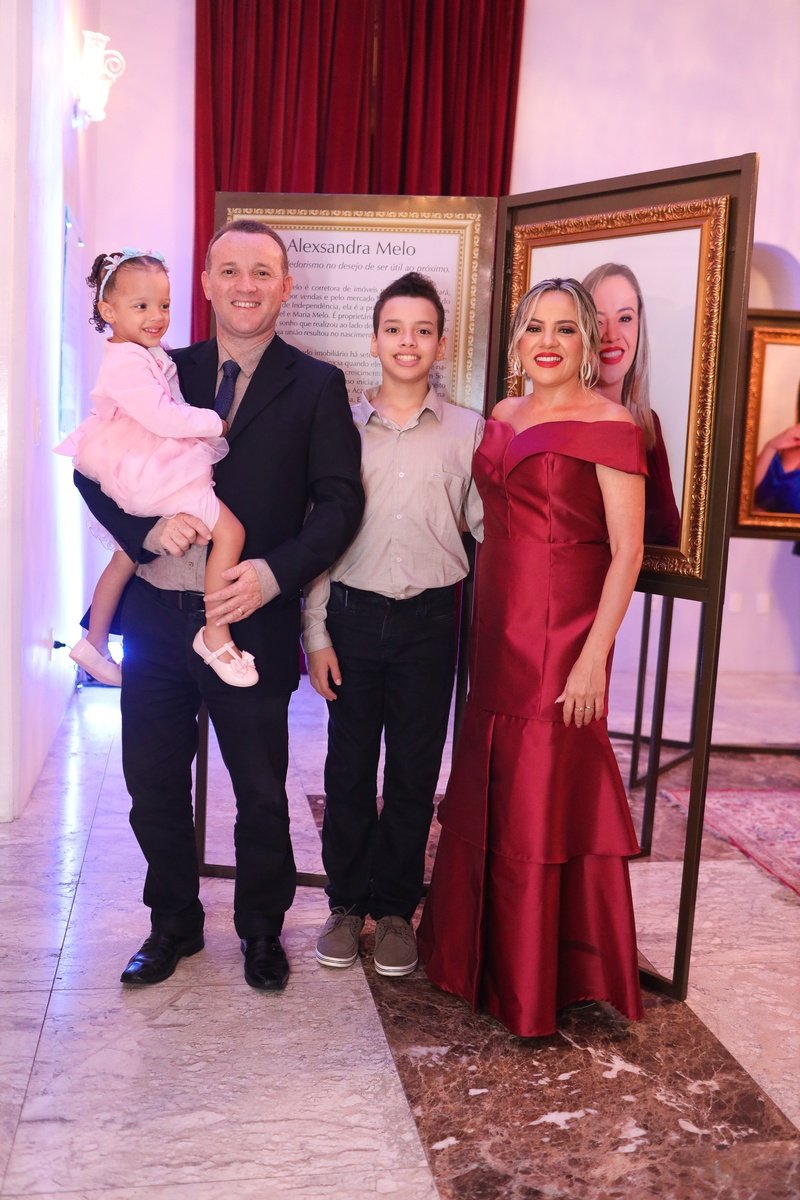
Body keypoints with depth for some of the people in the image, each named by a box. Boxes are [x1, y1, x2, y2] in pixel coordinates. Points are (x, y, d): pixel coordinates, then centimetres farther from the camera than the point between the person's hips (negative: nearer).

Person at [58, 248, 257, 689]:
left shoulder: (147, 355, 14)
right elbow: (163, 417, -25)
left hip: (145, 473, 12)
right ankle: (216, 636, -13)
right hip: (158, 476, -12)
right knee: (229, 530, -18)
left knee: (127, 557, 22)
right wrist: (215, 423, -13)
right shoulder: (127, 363, -19)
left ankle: (94, 644, 36)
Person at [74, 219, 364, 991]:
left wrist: (274, 572, -21)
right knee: (154, 785, 14)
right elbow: (94, 470, 5)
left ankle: (261, 929, 34)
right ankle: (173, 923, 36)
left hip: (251, 621, -3)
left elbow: (340, 500, -6)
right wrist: (148, 525, -16)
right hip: (154, 615, 3)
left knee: (261, 793, 11)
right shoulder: (164, 373, 8)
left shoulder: (316, 386, 1)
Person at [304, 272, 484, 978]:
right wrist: (317, 633, -1)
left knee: (415, 771, 8)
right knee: (349, 767, 8)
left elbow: (488, 529, 6)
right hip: (354, 614, 0)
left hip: (431, 620, 0)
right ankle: (348, 902, 25)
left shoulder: (469, 431, 3)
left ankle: (396, 908, 24)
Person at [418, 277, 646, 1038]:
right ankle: (481, 955, 32)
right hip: (496, 634, 7)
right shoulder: (502, 419, 12)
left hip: (561, 637, -7)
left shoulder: (608, 425, -9)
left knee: (548, 801, 1)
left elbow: (627, 553, -12)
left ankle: (543, 981, 19)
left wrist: (594, 657, -18)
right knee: (489, 797, 15)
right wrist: (477, 627, 11)